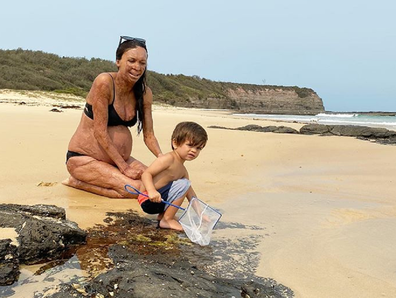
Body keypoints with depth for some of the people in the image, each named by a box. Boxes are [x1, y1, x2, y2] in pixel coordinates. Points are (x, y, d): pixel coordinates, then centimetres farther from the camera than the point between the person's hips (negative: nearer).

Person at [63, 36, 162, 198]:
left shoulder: (144, 93, 0)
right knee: (136, 188, -23)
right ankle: (78, 182, -2)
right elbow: (100, 131, -21)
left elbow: (149, 135, 1)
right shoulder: (104, 82, -19)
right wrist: (124, 168, -21)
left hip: (120, 159, 8)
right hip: (83, 158, -7)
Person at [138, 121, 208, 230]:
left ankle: (162, 215, 12)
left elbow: (191, 194, 18)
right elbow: (146, 174, -21)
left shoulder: (183, 170, 13)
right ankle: (167, 220, -12)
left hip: (158, 203, 10)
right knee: (183, 184, -20)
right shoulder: (169, 159, -14)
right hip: (148, 200, -10)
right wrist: (152, 191, -38)